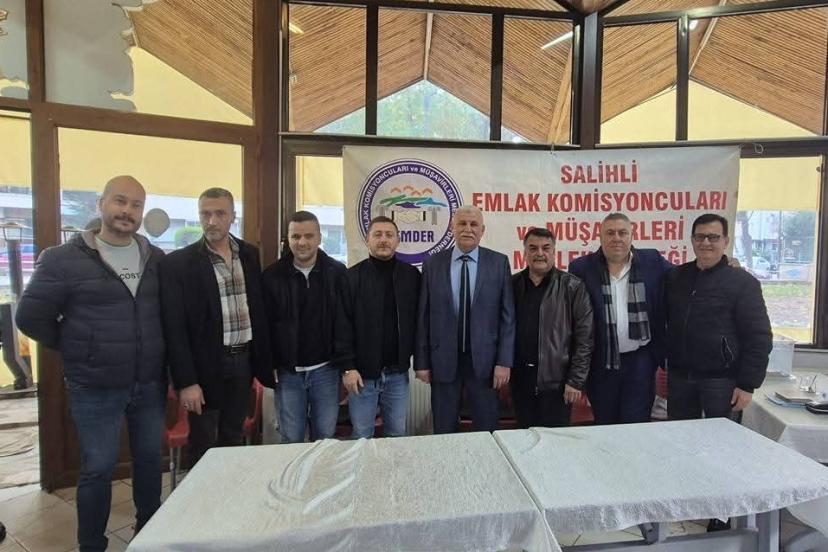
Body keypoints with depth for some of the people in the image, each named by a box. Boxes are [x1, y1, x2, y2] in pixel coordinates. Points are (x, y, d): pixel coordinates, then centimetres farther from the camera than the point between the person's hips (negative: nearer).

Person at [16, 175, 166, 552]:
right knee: (98, 469, 9)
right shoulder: (64, 258, -8)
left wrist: (157, 354, 6)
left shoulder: (157, 260, 3)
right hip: (94, 389, -3)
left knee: (150, 459, 17)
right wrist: (76, 350, 0)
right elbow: (30, 317, -4)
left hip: (151, 384, 4)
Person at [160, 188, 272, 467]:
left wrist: (265, 360, 8)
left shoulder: (249, 254, 5)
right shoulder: (178, 263, -9)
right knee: (203, 446, 11)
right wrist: (186, 381, -13)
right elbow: (174, 329, -10)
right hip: (206, 366, -4)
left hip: (243, 360, 4)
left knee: (234, 440, 18)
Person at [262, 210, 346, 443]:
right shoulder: (272, 276, -2)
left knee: (325, 438, 11)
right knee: (291, 439, 11)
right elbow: (265, 324, 1)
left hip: (326, 370, 0)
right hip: (288, 372, 0)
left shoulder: (337, 272, -2)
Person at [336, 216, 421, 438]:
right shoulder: (352, 276, -4)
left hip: (398, 373, 2)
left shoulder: (411, 275, 2)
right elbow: (342, 326, -6)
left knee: (397, 434, 15)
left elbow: (418, 320, 6)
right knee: (361, 436, 11)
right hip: (362, 373, -2)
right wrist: (347, 367, -10)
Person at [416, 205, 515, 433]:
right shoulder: (432, 264, 1)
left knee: (486, 431, 13)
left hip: (484, 360, 0)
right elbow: (423, 316, 1)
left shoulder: (499, 262, -1)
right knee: (443, 431, 14)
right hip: (443, 361, 1)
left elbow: (507, 315, -2)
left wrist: (504, 361, -6)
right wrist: (422, 362, 0)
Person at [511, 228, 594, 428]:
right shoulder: (512, 285, 4)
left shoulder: (573, 287, -4)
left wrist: (576, 381, -7)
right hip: (520, 381, 3)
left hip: (556, 383, -3)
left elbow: (584, 338, -5)